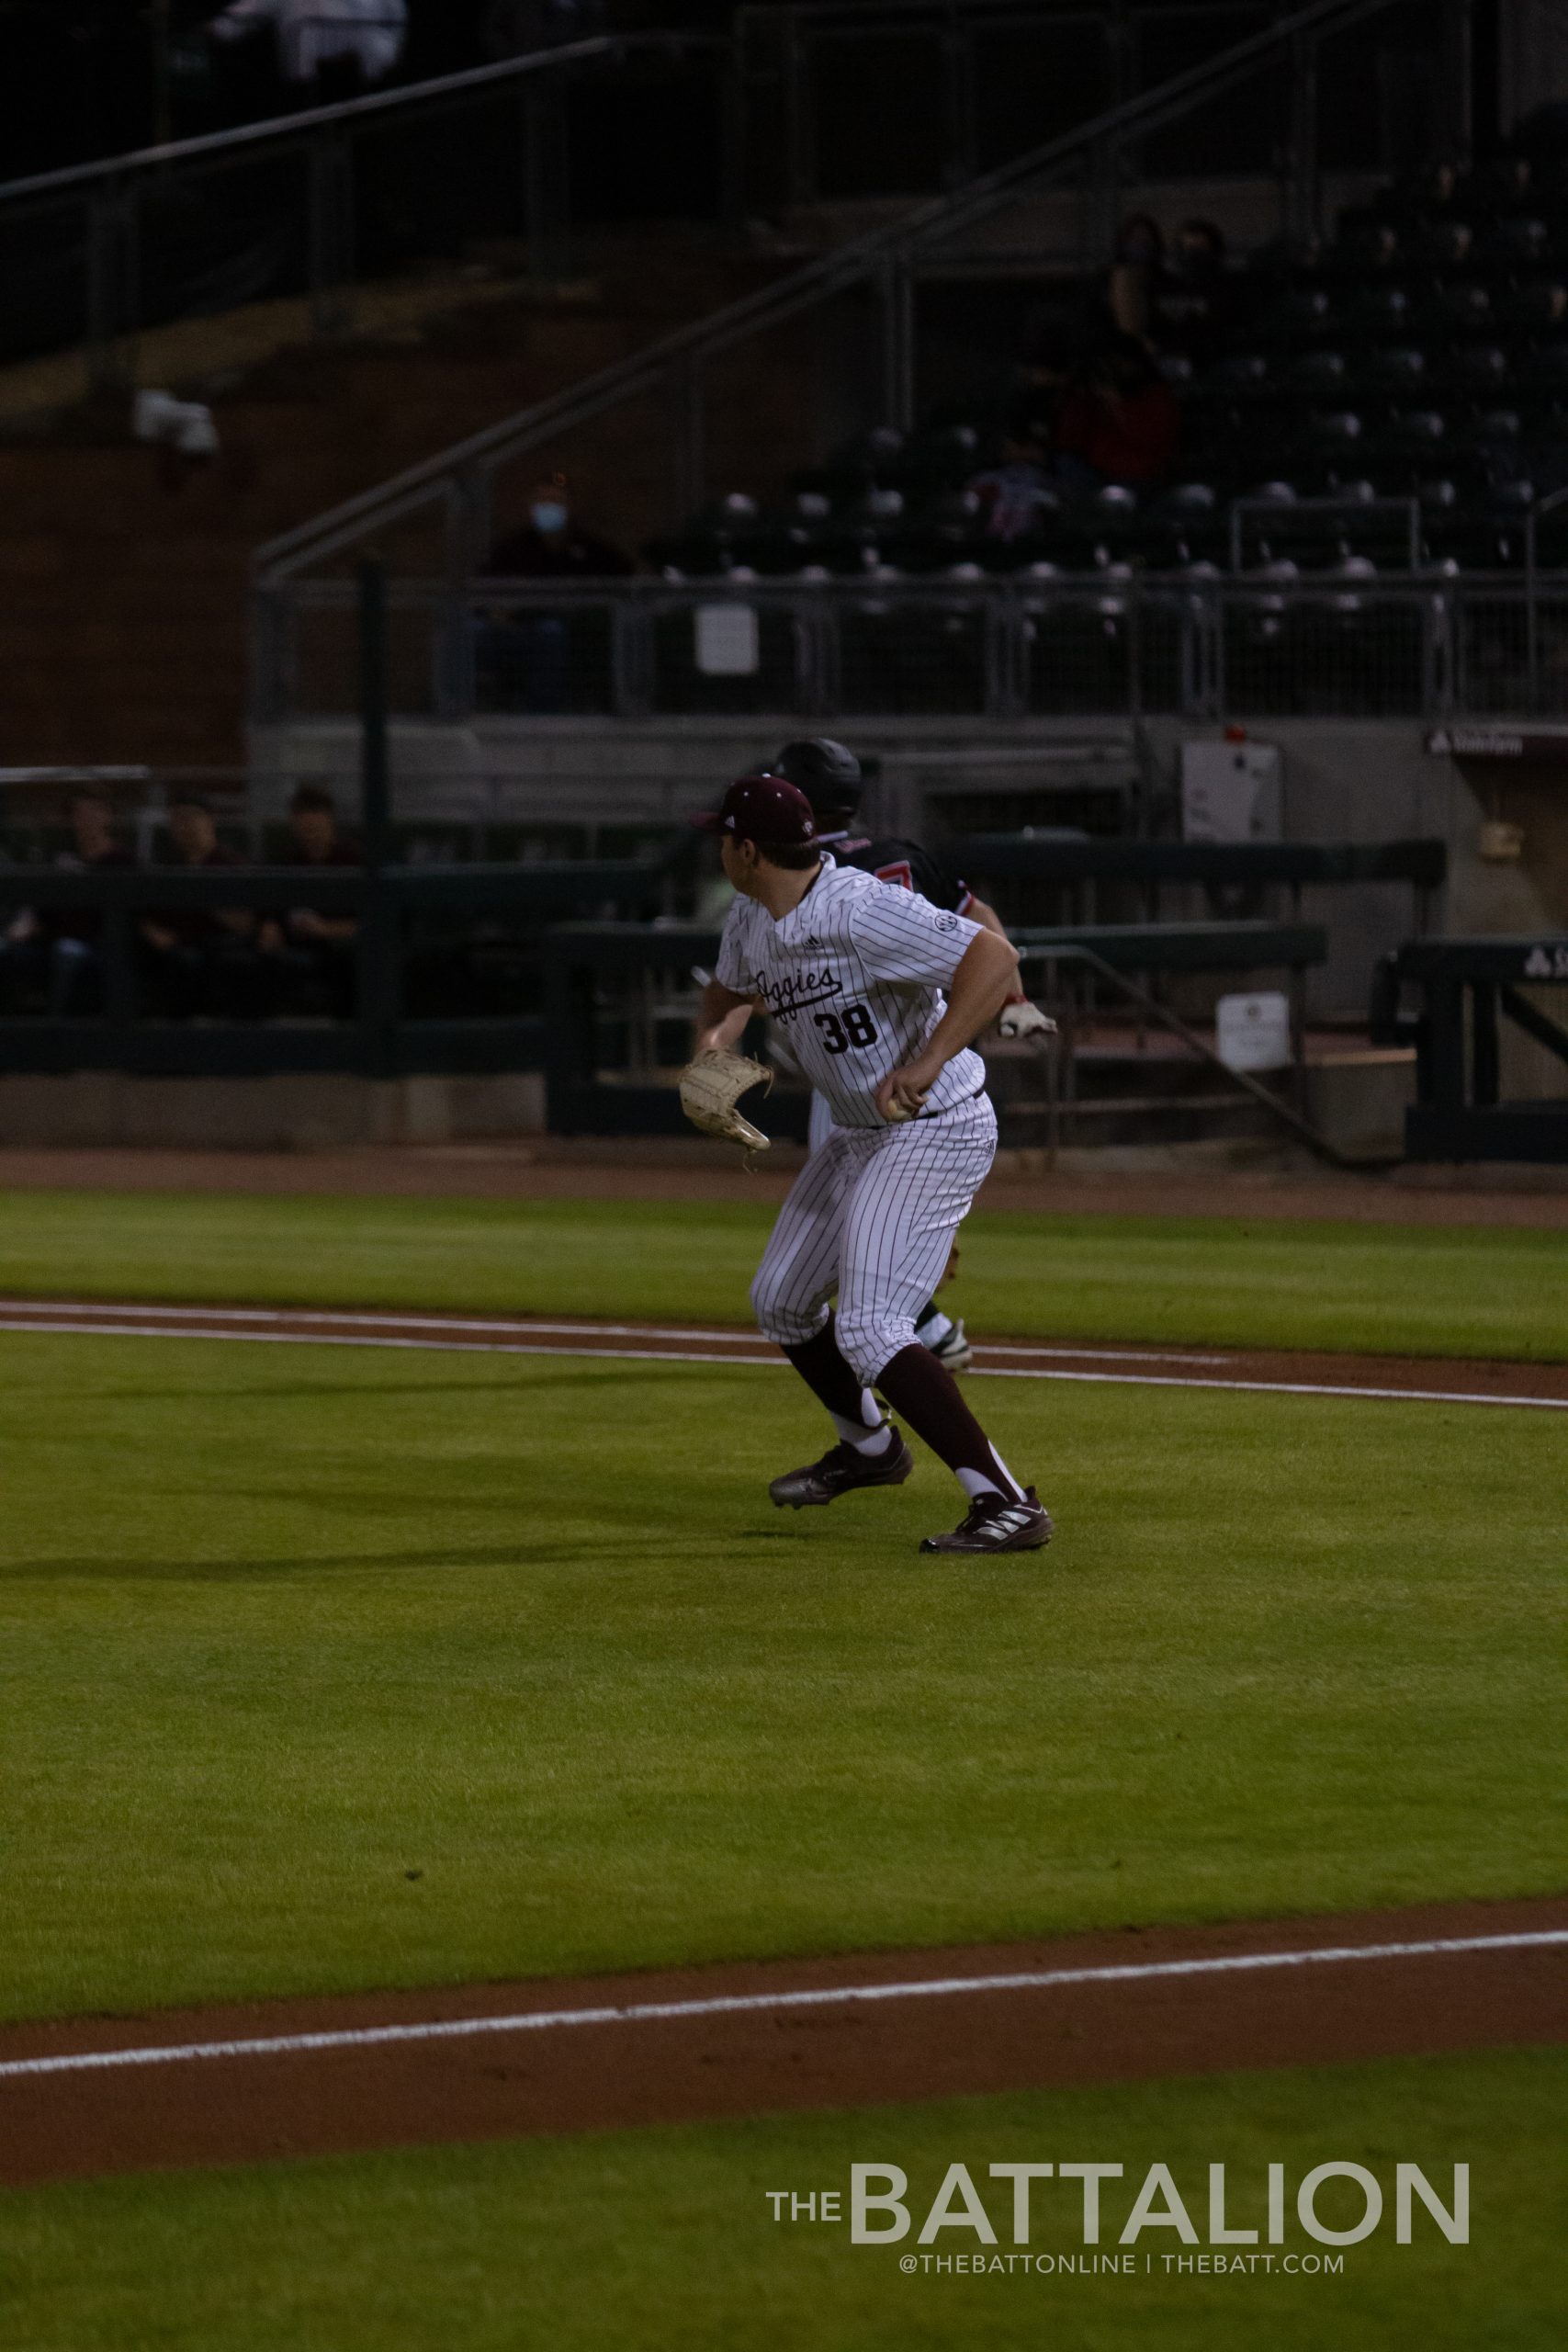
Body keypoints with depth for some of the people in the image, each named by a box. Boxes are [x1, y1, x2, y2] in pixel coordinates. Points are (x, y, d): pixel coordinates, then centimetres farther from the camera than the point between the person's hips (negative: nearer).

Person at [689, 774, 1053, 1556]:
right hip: (859, 1137, 10)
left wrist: (927, 1064, -43)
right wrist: (711, 1041, 0)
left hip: (935, 1132, -10)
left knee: (868, 1329, -22)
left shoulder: (862, 912, -27)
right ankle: (868, 1446, 46)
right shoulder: (752, 924, 3)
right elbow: (729, 992, 24)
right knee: (779, 1299, 22)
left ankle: (1007, 1503, -26)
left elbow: (995, 959, -35)